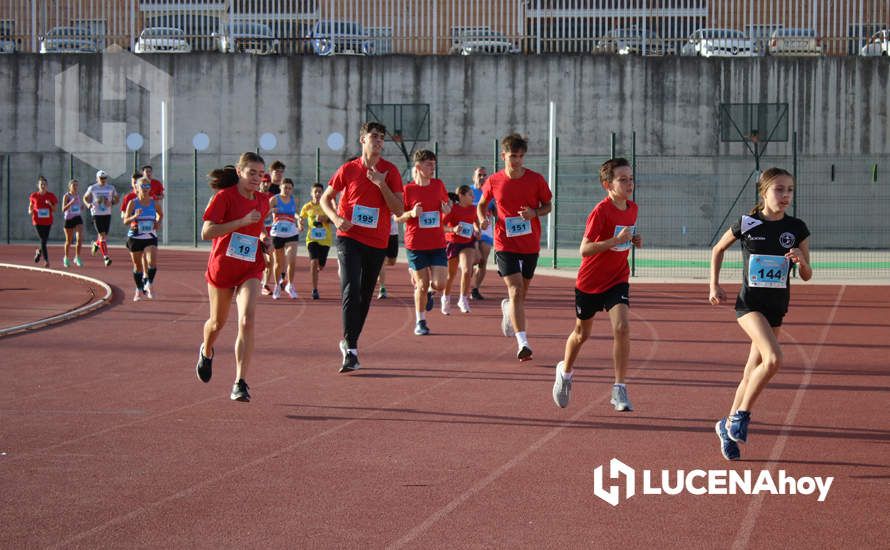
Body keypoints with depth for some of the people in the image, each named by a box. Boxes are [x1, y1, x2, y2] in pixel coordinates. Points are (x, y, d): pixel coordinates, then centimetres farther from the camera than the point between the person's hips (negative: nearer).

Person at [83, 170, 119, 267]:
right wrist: (88, 204, -10)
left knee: (104, 235, 9)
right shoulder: (92, 188, 0)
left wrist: (112, 203, -9)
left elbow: (117, 199, 13)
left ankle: (96, 244, 44)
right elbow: (85, 198, 12)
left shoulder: (111, 188, 5)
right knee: (102, 235, -12)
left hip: (107, 214, 3)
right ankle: (106, 257, -13)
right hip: (96, 214, -3)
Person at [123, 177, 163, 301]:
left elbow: (161, 214, 20)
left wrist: (158, 222, 1)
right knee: (138, 266, 9)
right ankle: (139, 290, 26)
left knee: (152, 262, -20)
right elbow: (125, 221, -10)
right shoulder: (133, 203, -7)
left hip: (150, 237, 1)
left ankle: (148, 285, -1)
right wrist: (134, 216, -29)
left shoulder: (155, 203, 0)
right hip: (135, 238, -1)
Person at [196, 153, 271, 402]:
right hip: (221, 267, -2)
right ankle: (206, 352, 52)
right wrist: (243, 221, -25)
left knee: (247, 321, -17)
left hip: (250, 269, 2)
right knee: (218, 322, 16)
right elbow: (206, 232, -20)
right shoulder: (224, 196, -11)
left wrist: (263, 238, 5)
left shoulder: (263, 201, 6)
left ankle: (240, 383, -17)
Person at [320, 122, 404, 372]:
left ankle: (348, 342, 28)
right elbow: (325, 198, 12)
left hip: (377, 242, 2)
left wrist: (381, 184, -16)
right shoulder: (349, 169, 1)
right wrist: (336, 218, -7)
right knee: (351, 290, -17)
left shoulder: (390, 171, 0)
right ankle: (351, 350, -18)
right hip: (349, 237, -2)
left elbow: (399, 210, -5)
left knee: (365, 296, 11)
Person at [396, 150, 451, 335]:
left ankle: (427, 290, 29)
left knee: (440, 284, -8)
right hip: (415, 244, -3)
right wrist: (411, 214, -20)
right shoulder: (408, 189, -5)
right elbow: (397, 217, 0)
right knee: (422, 284, -2)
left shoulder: (438, 185, 4)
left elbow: (447, 201, 21)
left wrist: (448, 208, -2)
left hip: (438, 244, 3)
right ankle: (420, 321, 16)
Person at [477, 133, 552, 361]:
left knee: (521, 294, 15)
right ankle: (522, 342, -21)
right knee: (515, 291, -17)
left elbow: (547, 206, 6)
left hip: (530, 245, 2)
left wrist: (534, 212, -15)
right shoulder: (494, 182, -3)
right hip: (505, 244, -2)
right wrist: (482, 219, -8)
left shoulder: (536, 179, -4)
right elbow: (482, 204, 13)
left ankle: (507, 308, 52)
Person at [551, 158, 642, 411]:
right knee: (582, 333, 15)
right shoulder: (600, 211, -20)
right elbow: (584, 249, -26)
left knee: (622, 327, -19)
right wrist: (616, 240, -34)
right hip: (589, 281, -3)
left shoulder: (632, 208, 0)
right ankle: (565, 371, 45)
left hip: (617, 281, 3)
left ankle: (619, 390, -14)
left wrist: (634, 240, 0)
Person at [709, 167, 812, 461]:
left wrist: (801, 261, -17)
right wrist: (714, 285, 6)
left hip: (776, 308, 4)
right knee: (774, 358, -25)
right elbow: (718, 249, 12)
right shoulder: (746, 224, -6)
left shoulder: (797, 229, 0)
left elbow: (807, 276, 5)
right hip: (749, 303, -4)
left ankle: (729, 425, 26)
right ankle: (742, 414, -10)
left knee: (752, 373, 8)